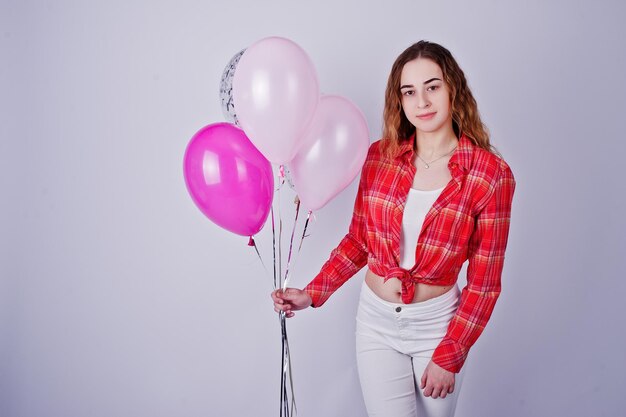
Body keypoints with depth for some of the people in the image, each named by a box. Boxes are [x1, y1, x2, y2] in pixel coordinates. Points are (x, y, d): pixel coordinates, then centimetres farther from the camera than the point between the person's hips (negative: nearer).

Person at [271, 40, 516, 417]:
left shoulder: (491, 174, -12)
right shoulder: (379, 157, -4)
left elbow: (484, 282, -9)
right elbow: (357, 241, 6)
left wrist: (448, 357, -9)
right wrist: (311, 294, -3)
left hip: (437, 321, -1)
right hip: (376, 319, 2)